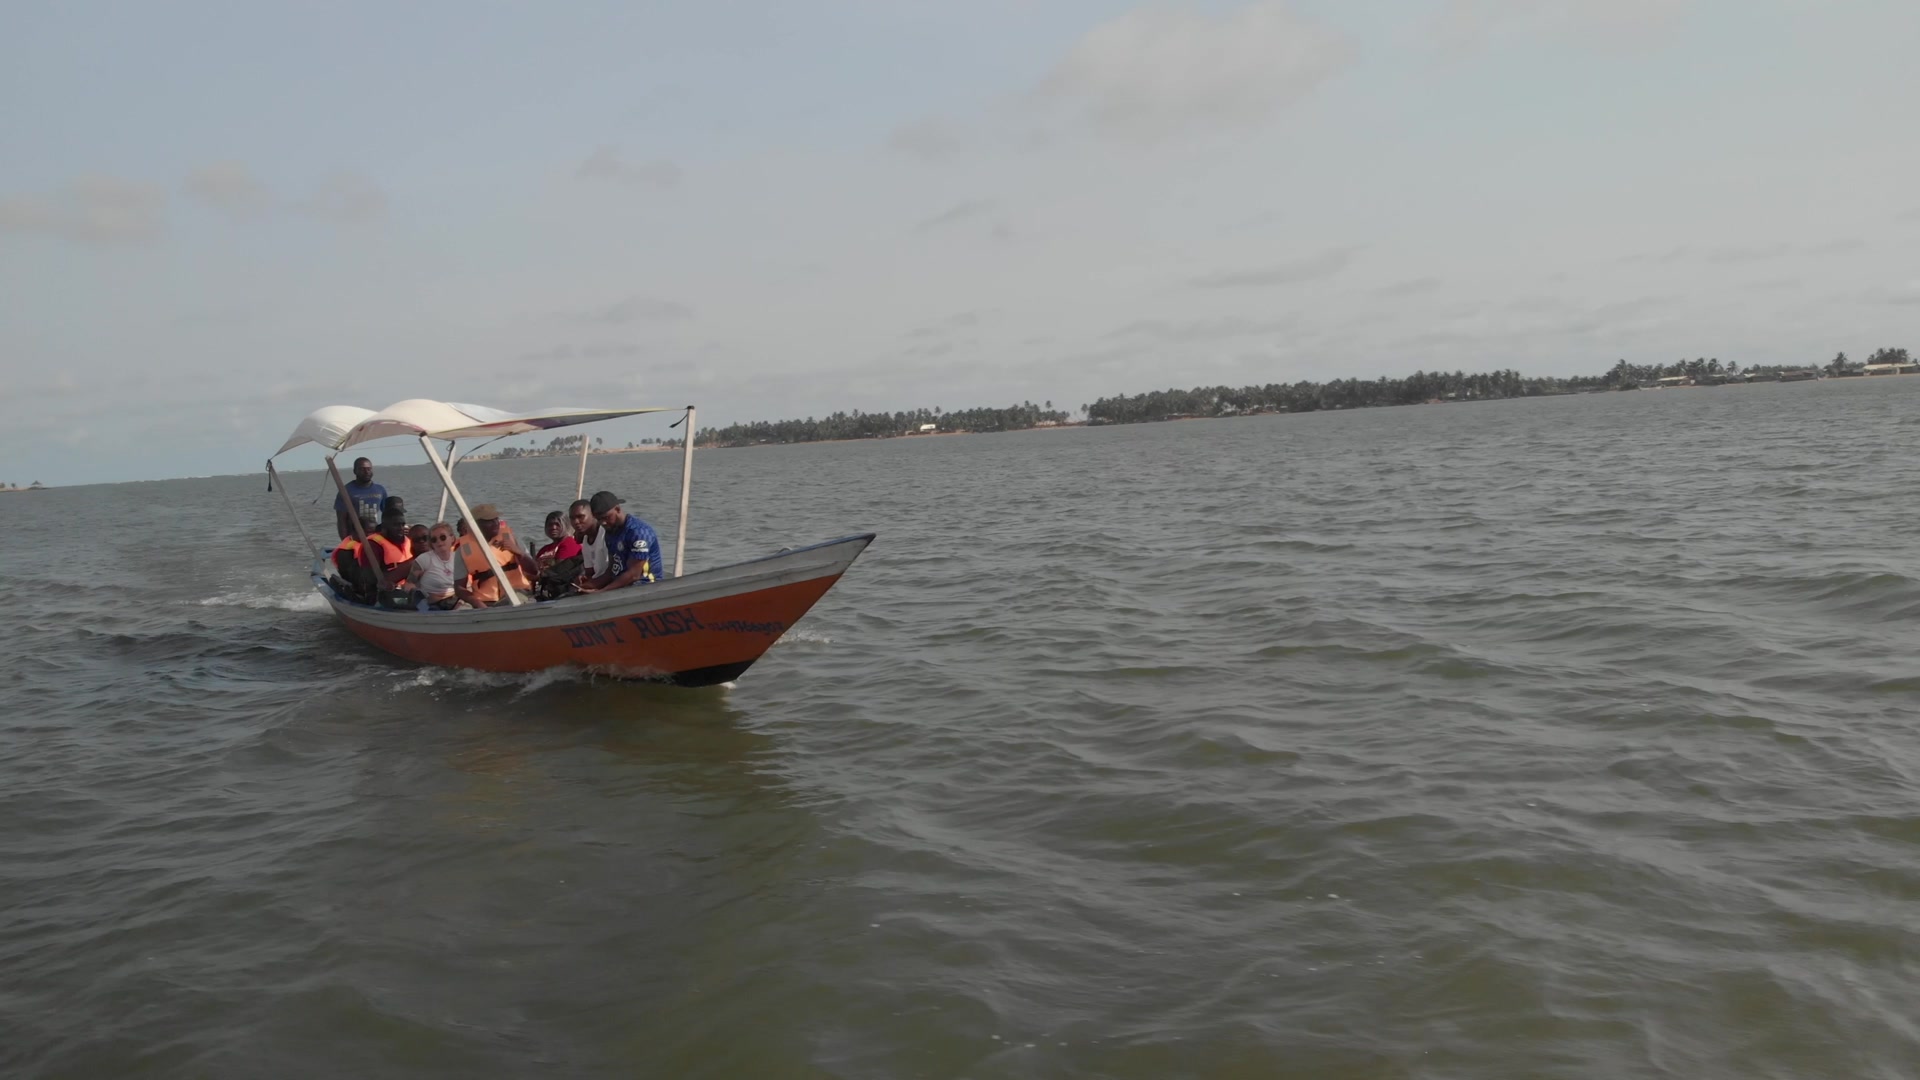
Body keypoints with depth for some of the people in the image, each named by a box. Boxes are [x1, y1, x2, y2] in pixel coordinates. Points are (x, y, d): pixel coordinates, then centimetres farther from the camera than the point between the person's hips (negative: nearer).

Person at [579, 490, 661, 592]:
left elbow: (633, 574, -20)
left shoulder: (638, 531, -16)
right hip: (622, 586, 8)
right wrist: (593, 584, -5)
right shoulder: (611, 532, 12)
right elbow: (612, 570, 13)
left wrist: (601, 592, -22)